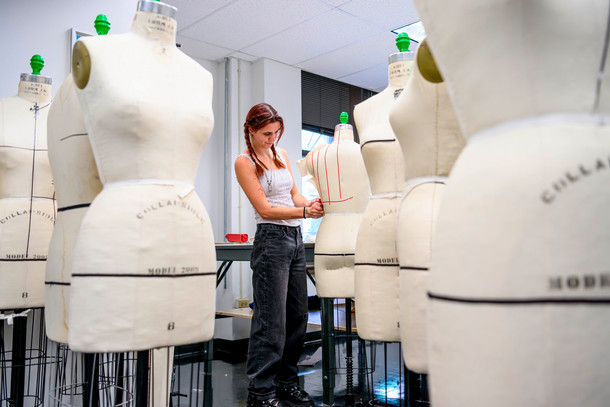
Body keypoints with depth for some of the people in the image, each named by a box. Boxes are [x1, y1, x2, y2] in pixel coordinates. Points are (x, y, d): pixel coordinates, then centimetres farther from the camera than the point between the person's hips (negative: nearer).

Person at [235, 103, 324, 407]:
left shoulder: (281, 154, 16)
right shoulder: (244, 162, -4)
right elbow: (265, 209, -11)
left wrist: (311, 204, -3)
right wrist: (305, 212, -18)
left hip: (296, 238, 7)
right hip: (271, 239, -7)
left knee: (298, 315, 10)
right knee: (271, 318, -5)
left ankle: (286, 381, 24)